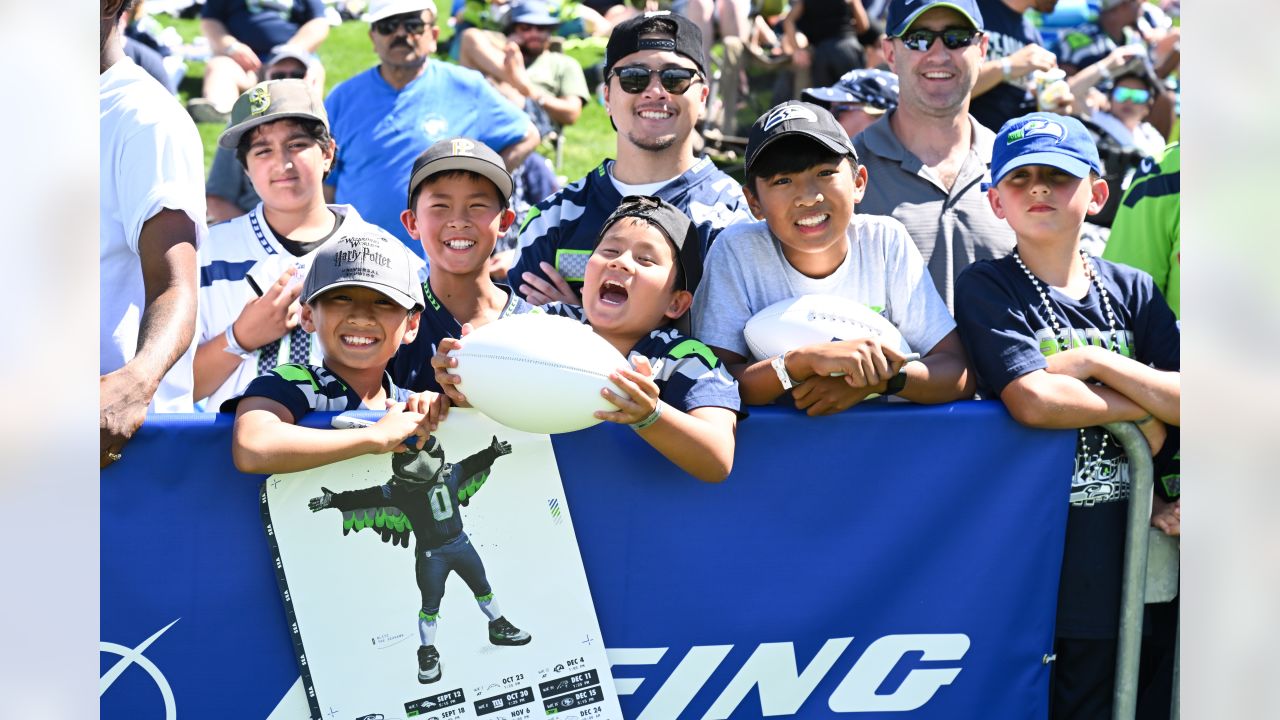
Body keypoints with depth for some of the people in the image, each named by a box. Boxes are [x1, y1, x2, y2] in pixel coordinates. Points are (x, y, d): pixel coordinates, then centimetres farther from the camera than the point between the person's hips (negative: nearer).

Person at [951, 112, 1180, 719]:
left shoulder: (1133, 291, 8)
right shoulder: (988, 287, -4)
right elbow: (1033, 401, -21)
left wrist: (1091, 361, -11)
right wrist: (1140, 410, -9)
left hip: (1115, 571, 4)